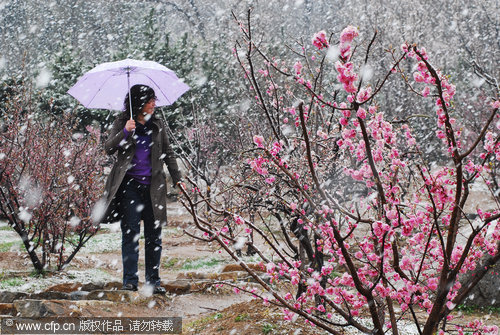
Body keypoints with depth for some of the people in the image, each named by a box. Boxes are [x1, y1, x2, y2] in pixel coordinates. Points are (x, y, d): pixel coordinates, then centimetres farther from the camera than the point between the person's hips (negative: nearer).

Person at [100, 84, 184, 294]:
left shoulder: (157, 125, 11)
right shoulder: (122, 123, 3)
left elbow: (168, 153, 17)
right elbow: (109, 149, -5)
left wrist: (177, 178, 9)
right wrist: (125, 132, -19)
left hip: (153, 186, 3)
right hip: (129, 184, -3)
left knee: (154, 234, 2)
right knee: (130, 232, -4)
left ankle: (153, 280, 10)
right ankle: (130, 280, 0)